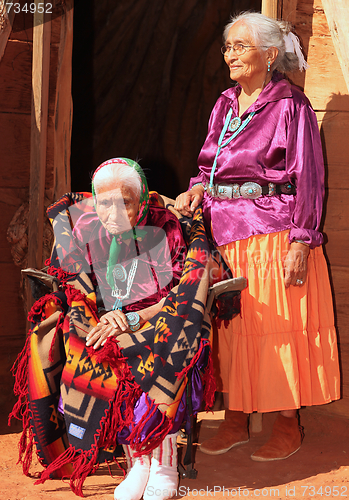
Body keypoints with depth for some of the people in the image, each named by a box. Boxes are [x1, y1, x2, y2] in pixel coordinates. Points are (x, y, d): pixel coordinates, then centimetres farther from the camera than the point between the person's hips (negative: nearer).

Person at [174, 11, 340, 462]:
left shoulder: (290, 105, -6)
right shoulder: (225, 104, 13)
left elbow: (307, 179, -9)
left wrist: (300, 242, -15)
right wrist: (197, 189, -3)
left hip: (273, 233, -6)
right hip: (226, 232, 7)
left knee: (276, 328, 0)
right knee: (229, 326, 10)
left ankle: (288, 427, 14)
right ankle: (235, 421, 22)